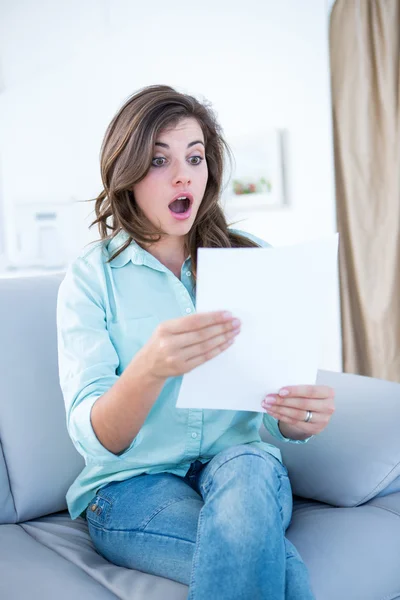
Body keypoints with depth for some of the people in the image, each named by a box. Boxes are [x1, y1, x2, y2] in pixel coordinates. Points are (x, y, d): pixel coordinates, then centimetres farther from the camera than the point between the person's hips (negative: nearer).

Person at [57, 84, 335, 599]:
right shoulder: (91, 277, -4)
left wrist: (303, 416, -24)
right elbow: (93, 438, -16)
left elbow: (282, 422, 2)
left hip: (243, 466, 4)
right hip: (133, 484, -3)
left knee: (249, 468, -33)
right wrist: (150, 369, -38)